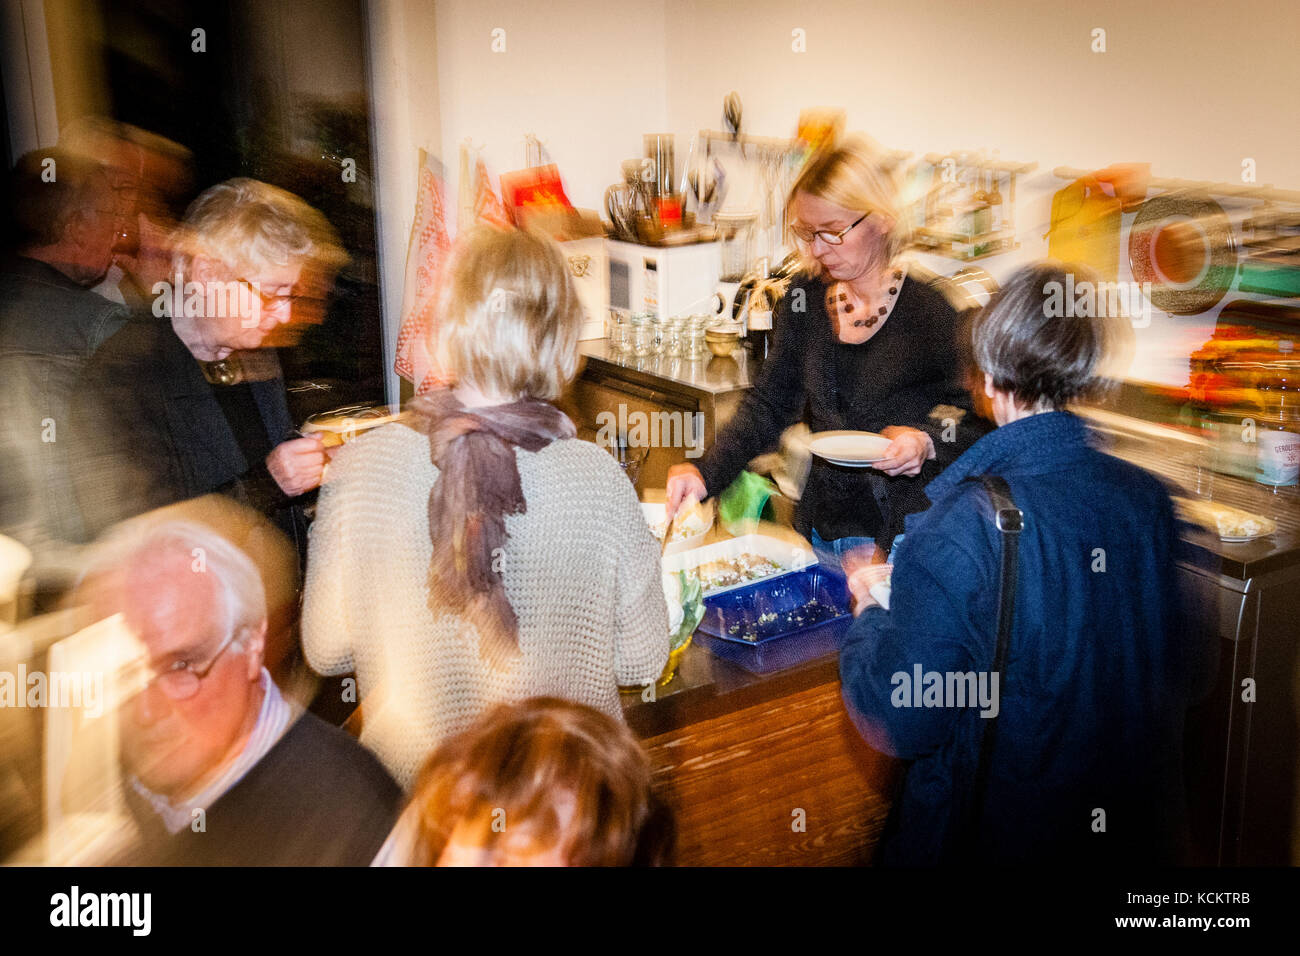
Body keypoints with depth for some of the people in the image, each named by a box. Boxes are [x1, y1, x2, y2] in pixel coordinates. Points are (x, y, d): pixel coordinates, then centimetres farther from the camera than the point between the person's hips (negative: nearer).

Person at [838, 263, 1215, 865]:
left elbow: (903, 723, -22)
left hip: (1003, 834, -4)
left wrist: (870, 612, -4)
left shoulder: (959, 527, -27)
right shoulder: (1149, 500, -11)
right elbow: (1192, 675, 2)